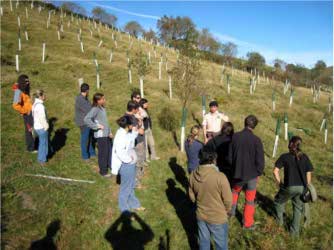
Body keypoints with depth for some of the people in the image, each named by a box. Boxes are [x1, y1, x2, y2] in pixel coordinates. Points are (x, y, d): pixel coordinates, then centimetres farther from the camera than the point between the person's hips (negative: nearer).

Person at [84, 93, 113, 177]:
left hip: (107, 134, 8)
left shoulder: (102, 108, 9)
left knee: (109, 150, 19)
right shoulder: (95, 109, -18)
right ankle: (103, 171, 20)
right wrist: (96, 126, -23)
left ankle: (110, 165, 40)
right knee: (103, 153, 4)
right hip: (101, 135, -8)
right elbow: (86, 119, -31)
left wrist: (109, 132, 13)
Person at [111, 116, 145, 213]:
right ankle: (125, 210, 25)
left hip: (131, 164, 10)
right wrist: (129, 159, -20)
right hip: (126, 165, -10)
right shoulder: (121, 136, -27)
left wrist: (135, 131, 6)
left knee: (131, 186, 25)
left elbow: (131, 140, 19)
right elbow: (119, 152, -32)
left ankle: (134, 204, 45)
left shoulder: (126, 132, 1)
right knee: (126, 188, 7)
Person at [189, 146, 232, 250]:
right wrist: (226, 210, 5)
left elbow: (192, 196, 0)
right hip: (218, 218, -4)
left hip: (201, 215, 4)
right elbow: (228, 200, -17)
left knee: (203, 241, 25)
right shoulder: (220, 177, -29)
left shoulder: (193, 175, -14)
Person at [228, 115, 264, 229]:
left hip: (237, 173, 3)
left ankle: (231, 210, 35)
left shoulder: (235, 137, -10)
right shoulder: (256, 140, -20)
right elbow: (260, 160, -14)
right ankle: (248, 224, 25)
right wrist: (259, 172, 3)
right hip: (252, 174, -2)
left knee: (235, 190, 31)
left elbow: (230, 156, -1)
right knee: (250, 200, 13)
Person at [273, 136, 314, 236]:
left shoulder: (284, 156, -4)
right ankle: (295, 231, 29)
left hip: (290, 187, -3)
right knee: (298, 208, 21)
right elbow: (309, 174, 4)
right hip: (302, 187, 3)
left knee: (279, 201, 24)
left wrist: (279, 183, 3)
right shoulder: (305, 157, 4)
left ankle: (279, 221, 42)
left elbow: (275, 171, -9)